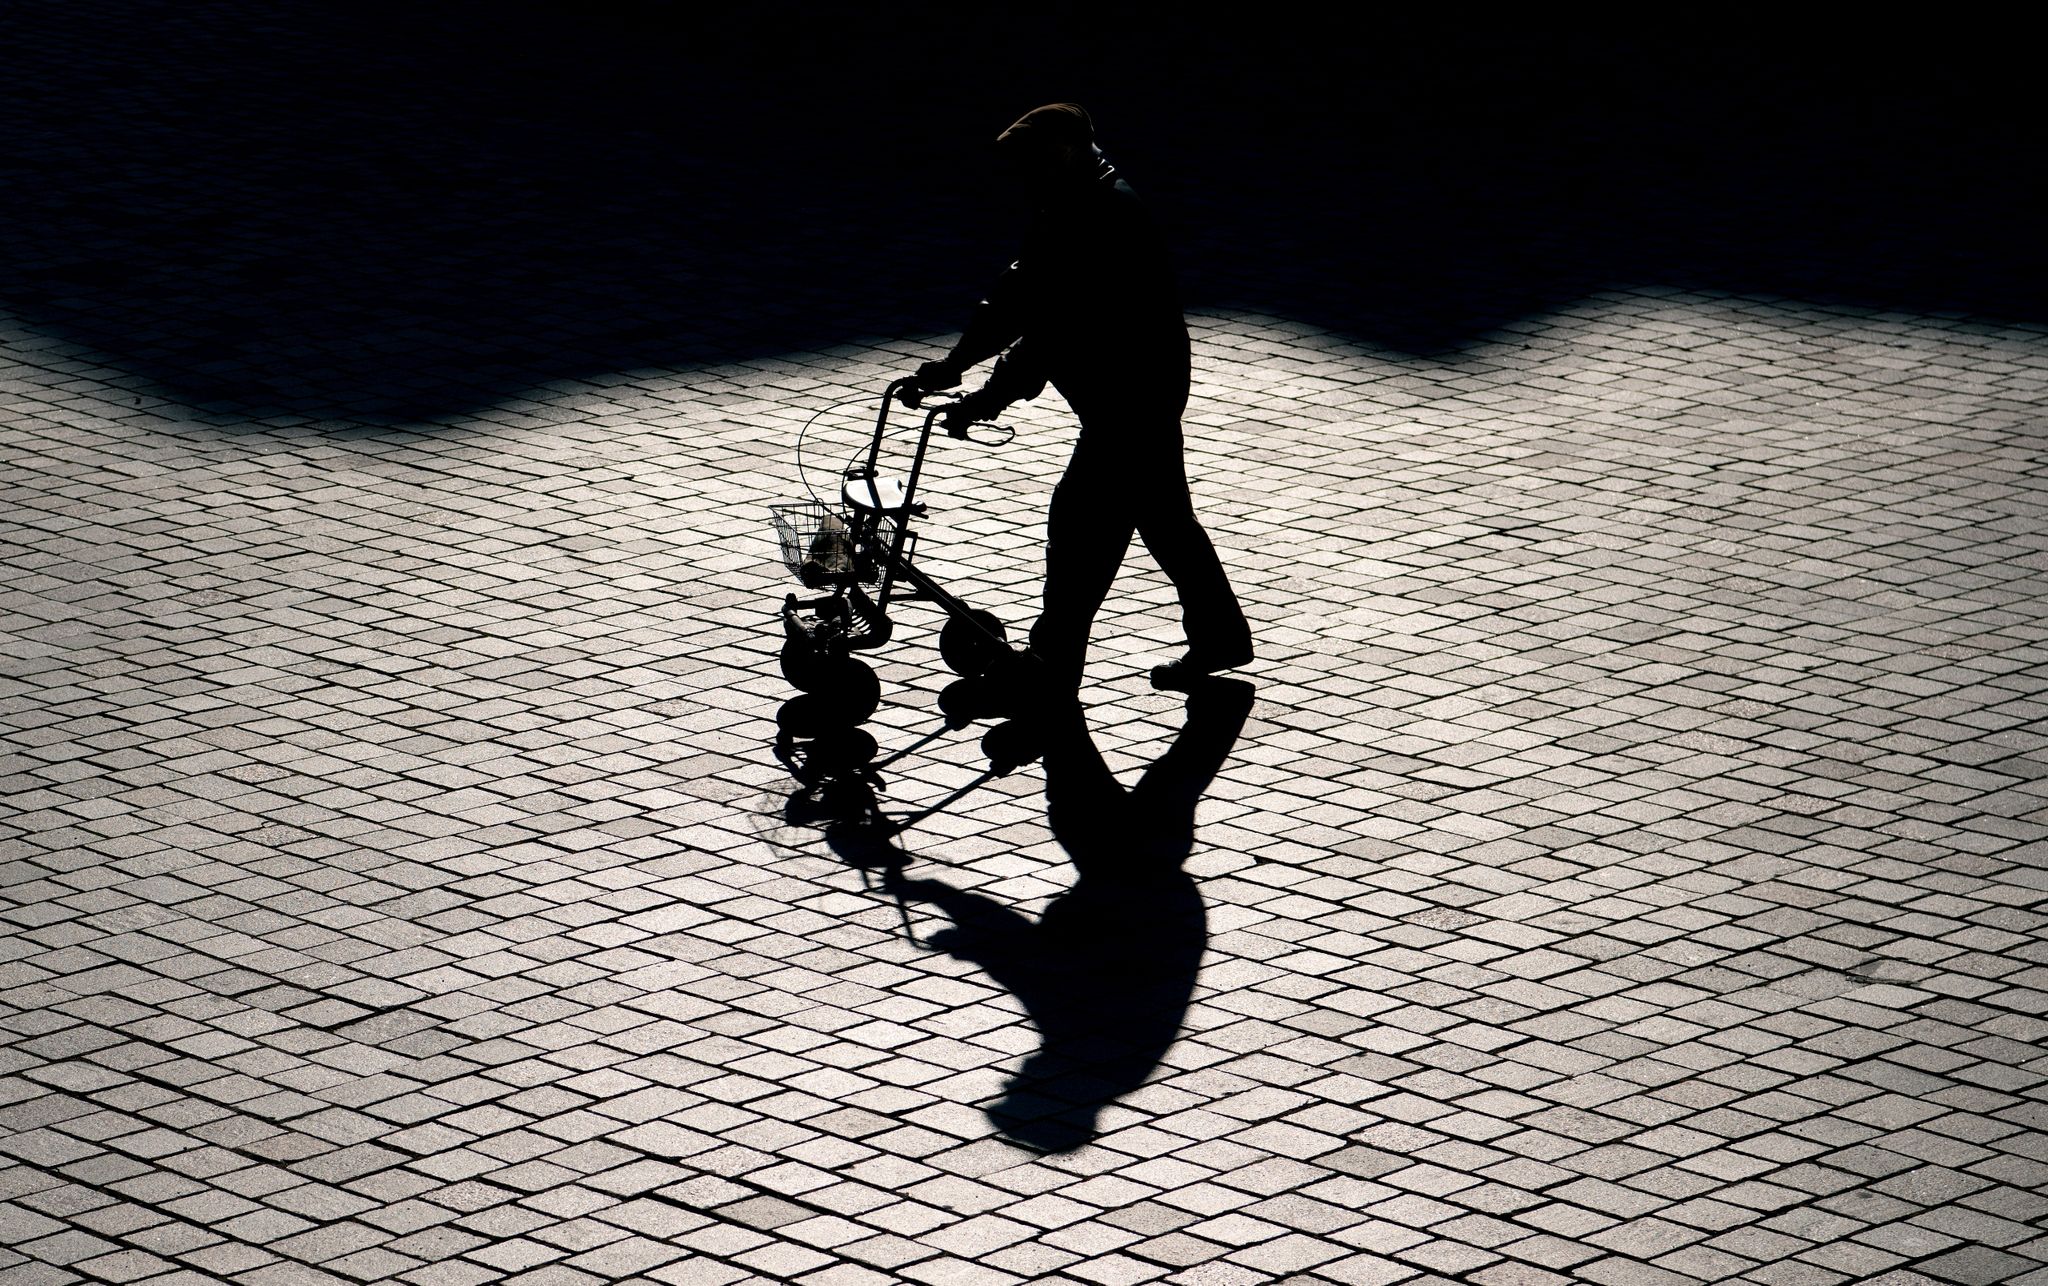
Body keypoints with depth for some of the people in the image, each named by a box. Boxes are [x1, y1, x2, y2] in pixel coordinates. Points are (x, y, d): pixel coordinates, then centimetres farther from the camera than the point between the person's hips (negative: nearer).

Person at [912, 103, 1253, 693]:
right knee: (1162, 513, 19)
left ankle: (1051, 668, -1)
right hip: (1143, 391, 11)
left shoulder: (1106, 222, -26)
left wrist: (986, 400, -29)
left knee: (1080, 519, -7)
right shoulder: (1072, 211, 6)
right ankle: (1220, 636, 31)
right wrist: (954, 362, 2)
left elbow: (1056, 330, -30)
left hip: (1131, 395, -11)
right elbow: (1019, 292, 10)